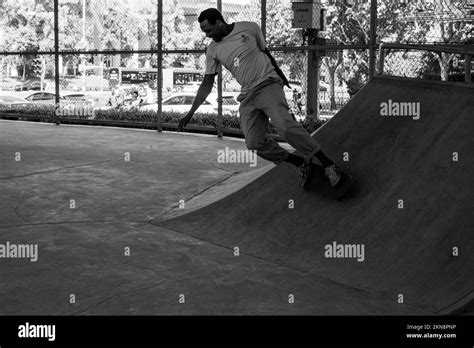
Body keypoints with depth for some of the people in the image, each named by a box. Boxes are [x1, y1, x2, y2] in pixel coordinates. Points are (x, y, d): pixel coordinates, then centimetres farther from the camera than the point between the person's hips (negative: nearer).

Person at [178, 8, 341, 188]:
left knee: (285, 127, -26)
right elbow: (207, 84, 10)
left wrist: (281, 75, 26)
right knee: (254, 143, -13)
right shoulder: (213, 50, 8)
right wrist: (190, 113, 6)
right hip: (247, 96, 4)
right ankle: (301, 163, 0)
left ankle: (328, 164, -22)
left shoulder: (250, 28, 2)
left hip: (268, 84, -4)